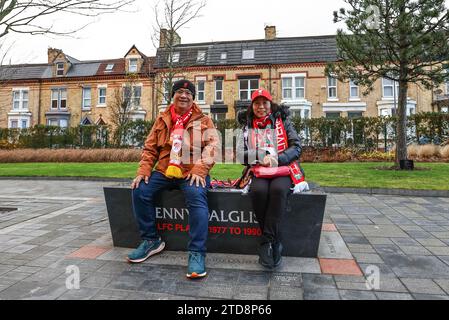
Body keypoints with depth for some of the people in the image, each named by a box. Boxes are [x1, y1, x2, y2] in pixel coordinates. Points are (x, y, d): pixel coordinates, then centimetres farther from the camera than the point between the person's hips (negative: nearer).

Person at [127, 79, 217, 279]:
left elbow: (211, 146, -7)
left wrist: (199, 170, -22)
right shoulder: (162, 120, 15)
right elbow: (150, 148, 14)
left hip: (192, 173, -4)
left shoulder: (203, 121, 6)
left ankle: (196, 253, -25)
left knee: (197, 197, -33)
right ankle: (151, 240, 3)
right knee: (140, 191, -16)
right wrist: (143, 170, -2)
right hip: (164, 172, 4)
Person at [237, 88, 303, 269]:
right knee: (258, 191, -33)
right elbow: (240, 154, 2)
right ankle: (275, 241, -15)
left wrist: (277, 159, -14)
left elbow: (296, 147, 3)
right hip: (259, 172, 1)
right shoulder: (247, 127, 14)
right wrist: (265, 155, -13)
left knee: (278, 189, -35)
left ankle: (266, 241, -25)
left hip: (283, 170, -1)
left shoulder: (283, 122, 12)